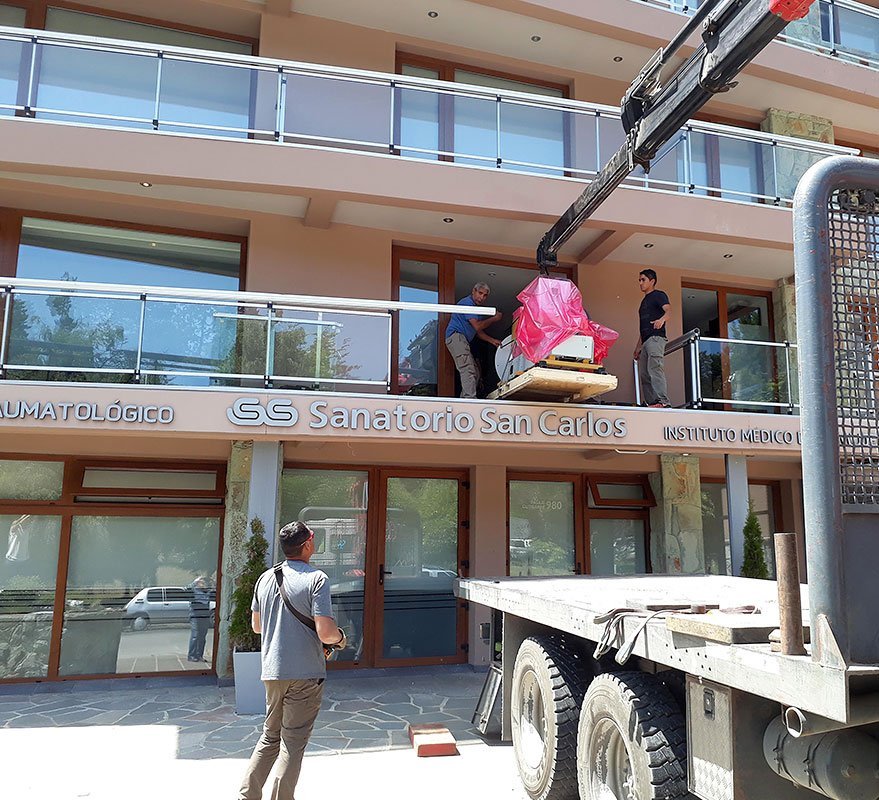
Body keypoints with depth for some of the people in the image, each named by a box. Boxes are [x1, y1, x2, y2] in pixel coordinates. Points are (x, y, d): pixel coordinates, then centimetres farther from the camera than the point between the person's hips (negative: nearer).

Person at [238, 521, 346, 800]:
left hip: (272, 672, 6)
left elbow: (256, 625, 15)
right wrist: (340, 637, 1)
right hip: (305, 673, -6)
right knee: (293, 743, 6)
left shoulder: (266, 578, 5)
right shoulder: (316, 578, -15)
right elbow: (325, 633, -20)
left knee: (270, 736, 22)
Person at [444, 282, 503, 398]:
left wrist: (492, 340, 14)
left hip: (462, 340, 11)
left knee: (475, 372, 9)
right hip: (455, 335, -11)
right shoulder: (467, 303, -9)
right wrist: (494, 319, -4)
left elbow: (478, 332, 25)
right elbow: (477, 326, -16)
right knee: (468, 369, -23)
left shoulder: (477, 308, 22)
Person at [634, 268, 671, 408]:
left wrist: (662, 319, -39)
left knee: (655, 368, -22)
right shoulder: (644, 301, 29)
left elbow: (668, 309, -17)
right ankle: (651, 403, 0)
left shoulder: (658, 295, 4)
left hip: (656, 337, -10)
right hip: (646, 341, 10)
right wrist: (638, 347, 25)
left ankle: (663, 402, -31)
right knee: (644, 374, 2)